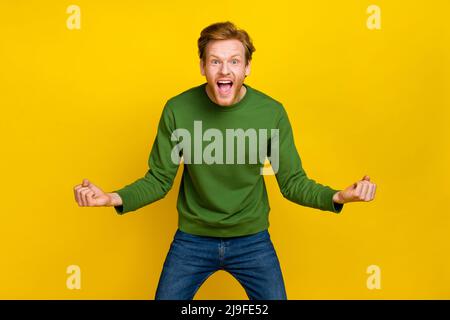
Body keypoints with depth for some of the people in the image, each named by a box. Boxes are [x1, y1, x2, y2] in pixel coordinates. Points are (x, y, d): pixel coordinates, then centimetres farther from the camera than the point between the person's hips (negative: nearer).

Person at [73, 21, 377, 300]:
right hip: (191, 239, 0)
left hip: (252, 240, 0)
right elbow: (158, 180, -7)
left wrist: (337, 197, -24)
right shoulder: (178, 109, -15)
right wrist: (114, 198, -25)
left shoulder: (272, 112, -14)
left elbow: (293, 182, -6)